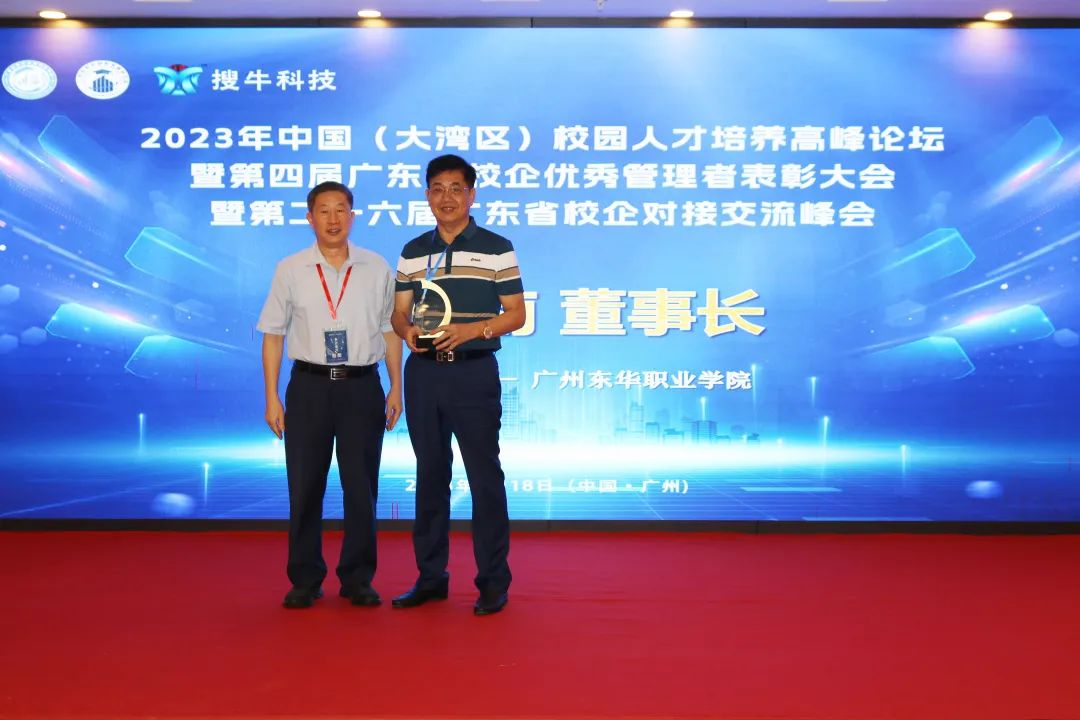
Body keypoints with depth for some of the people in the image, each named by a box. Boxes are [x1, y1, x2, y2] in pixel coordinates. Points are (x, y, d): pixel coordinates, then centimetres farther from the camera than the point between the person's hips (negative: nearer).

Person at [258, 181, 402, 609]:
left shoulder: (376, 269, 3)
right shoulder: (290, 270, 2)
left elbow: (390, 331, 8)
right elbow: (273, 335, 4)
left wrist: (395, 389, 3)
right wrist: (272, 397, -1)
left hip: (362, 385, 0)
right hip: (309, 385, 0)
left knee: (361, 488, 6)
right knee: (304, 488, 6)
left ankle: (357, 579, 19)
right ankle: (305, 580, 19)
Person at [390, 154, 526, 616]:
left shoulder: (497, 249, 0)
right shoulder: (412, 252, 11)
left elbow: (516, 314, -3)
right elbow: (399, 313, 12)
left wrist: (471, 329, -18)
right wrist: (407, 330, -11)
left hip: (473, 372, -4)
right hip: (423, 372, 4)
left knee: (484, 475, -1)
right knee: (430, 474, 11)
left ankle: (493, 581, 9)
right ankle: (431, 576, 21)